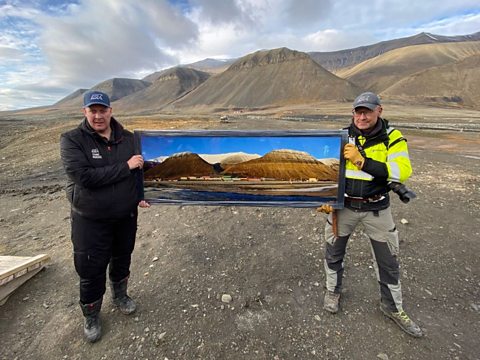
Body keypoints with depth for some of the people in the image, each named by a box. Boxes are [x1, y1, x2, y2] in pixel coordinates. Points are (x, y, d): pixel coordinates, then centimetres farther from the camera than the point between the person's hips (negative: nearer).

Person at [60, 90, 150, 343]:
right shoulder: (72, 140, -13)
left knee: (122, 260, 21)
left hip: (126, 216, 4)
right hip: (90, 220, -3)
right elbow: (84, 176, -26)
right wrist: (125, 167, -25)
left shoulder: (128, 139, -2)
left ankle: (119, 296, 49)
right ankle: (91, 316, 36)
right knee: (91, 270, 9)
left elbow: (140, 168, 9)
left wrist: (140, 195, -6)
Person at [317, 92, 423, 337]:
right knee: (333, 252, 14)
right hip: (344, 205, 1)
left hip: (377, 208, -1)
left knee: (388, 259, 14)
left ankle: (392, 307, 37)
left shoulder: (392, 138, -8)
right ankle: (333, 290, 40)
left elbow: (401, 172, -22)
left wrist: (362, 161, -28)